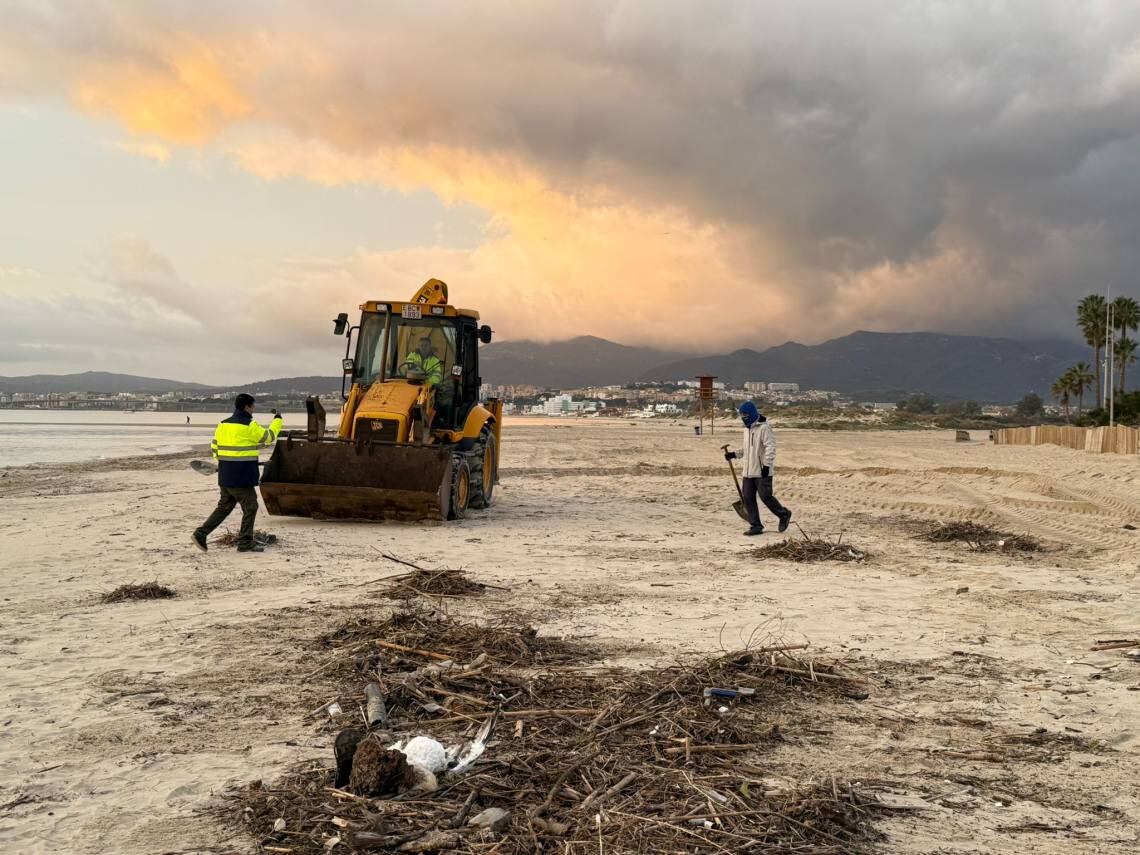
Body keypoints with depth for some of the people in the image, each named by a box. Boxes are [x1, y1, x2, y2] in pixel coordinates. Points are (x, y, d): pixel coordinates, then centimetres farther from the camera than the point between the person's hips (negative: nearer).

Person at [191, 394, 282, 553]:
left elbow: (214, 447, 13)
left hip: (225, 475, 8)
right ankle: (245, 543, 9)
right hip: (241, 476, -7)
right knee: (250, 507, 5)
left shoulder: (223, 424, 10)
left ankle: (200, 534, 9)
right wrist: (277, 420, 12)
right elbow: (268, 437, -1)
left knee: (224, 507, 16)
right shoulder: (249, 426, -12)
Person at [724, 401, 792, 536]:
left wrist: (767, 465, -24)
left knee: (765, 496, -7)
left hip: (762, 471, -8)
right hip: (749, 471, 8)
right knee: (748, 498, 4)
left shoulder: (764, 427, -12)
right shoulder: (747, 429, 16)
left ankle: (784, 515, 16)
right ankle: (756, 526, 11)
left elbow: (770, 447, -18)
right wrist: (734, 454, 14)